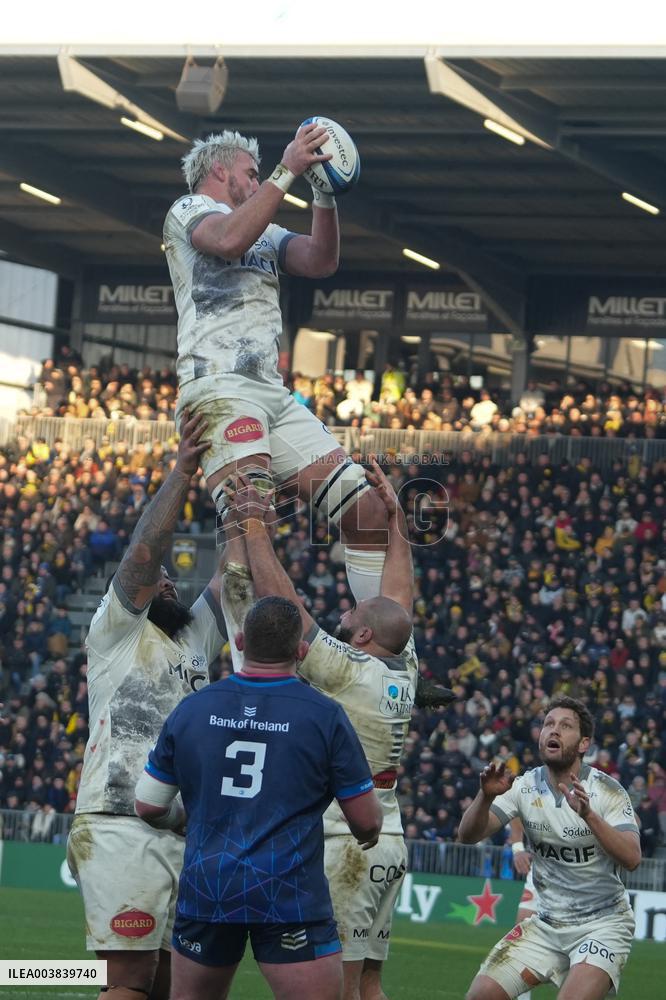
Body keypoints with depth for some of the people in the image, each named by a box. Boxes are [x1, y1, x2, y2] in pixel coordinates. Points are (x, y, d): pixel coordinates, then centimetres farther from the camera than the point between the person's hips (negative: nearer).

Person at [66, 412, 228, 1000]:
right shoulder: (115, 631, 6)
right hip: (122, 828, -7)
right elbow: (143, 552, -8)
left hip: (189, 835, 7)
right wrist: (182, 471, -9)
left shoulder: (197, 637, 23)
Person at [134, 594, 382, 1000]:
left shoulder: (192, 709, 5)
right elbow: (366, 820, 0)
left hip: (204, 889, 4)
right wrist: (370, 832, 24)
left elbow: (149, 805, 11)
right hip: (291, 898, -4)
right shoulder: (325, 715, -5)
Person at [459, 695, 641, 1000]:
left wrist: (589, 815, -40)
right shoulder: (526, 787, -1)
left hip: (602, 924, -4)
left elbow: (631, 858, -26)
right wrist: (486, 796, -30)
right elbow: (468, 835, -9)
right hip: (547, 923, 5)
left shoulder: (606, 790, -12)